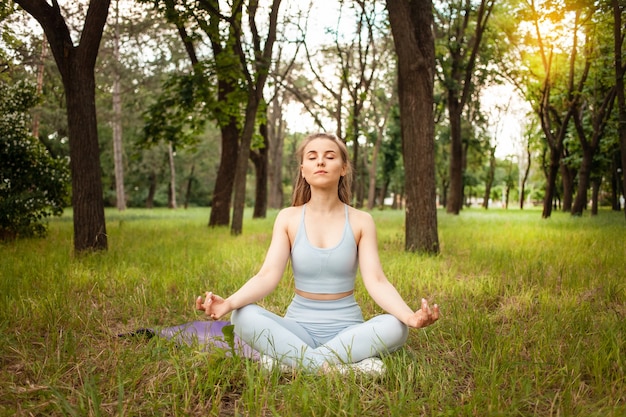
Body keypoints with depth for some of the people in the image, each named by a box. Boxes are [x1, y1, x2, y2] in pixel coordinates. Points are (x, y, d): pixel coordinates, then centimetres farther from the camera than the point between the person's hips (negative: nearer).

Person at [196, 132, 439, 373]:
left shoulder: (360, 221, -1)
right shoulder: (288, 218, 1)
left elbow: (376, 282, -12)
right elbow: (267, 276, -11)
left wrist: (410, 316, -33)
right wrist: (229, 303, -31)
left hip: (347, 329, 0)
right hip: (298, 328, 0)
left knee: (396, 327, -30)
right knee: (244, 316, -27)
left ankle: (287, 359, -28)